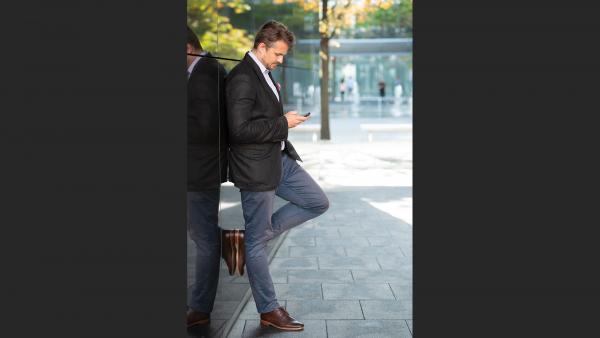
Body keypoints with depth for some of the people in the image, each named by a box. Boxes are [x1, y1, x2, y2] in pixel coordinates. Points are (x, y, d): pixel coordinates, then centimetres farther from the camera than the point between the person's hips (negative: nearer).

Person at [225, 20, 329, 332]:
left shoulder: (262, 73, 11)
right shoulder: (242, 78, -19)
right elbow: (240, 130, -26)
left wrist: (284, 120, 10)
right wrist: (282, 124, -19)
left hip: (279, 160, 10)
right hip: (256, 169, -10)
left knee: (318, 203, 14)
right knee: (257, 242, 2)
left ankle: (252, 238, 16)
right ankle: (268, 311, 13)